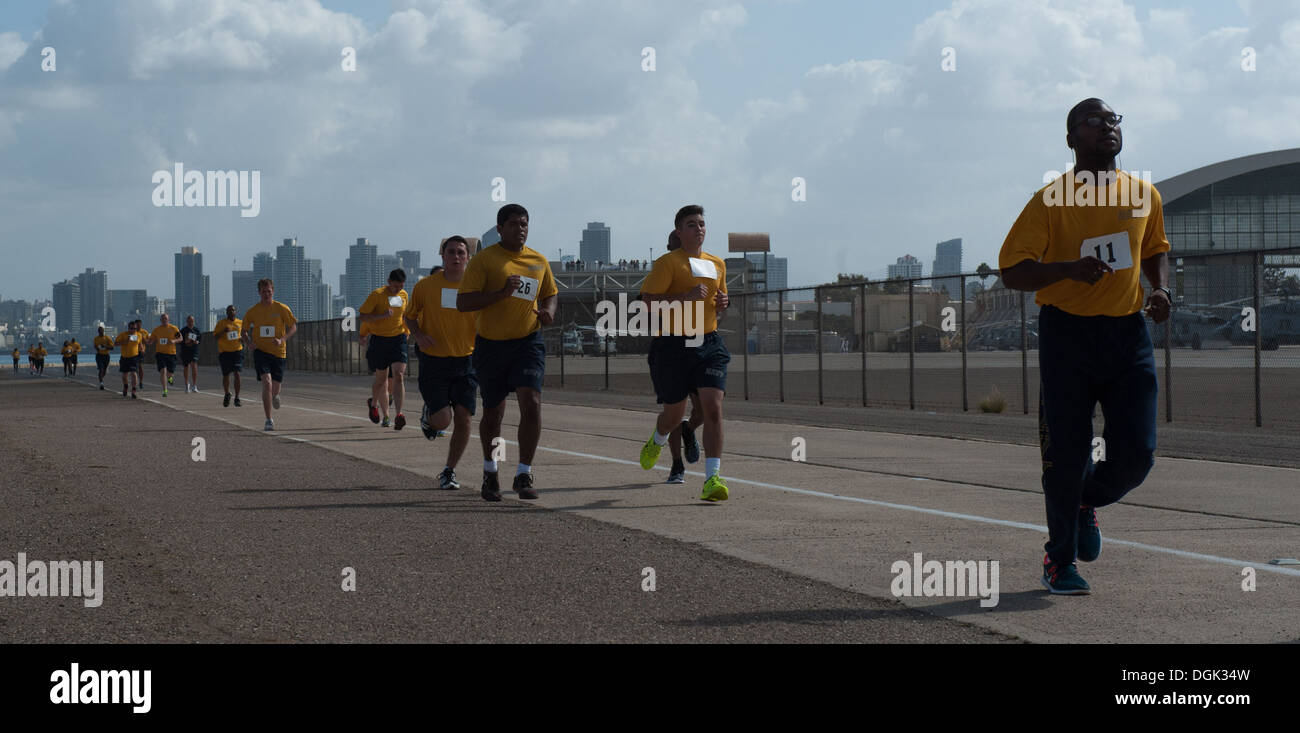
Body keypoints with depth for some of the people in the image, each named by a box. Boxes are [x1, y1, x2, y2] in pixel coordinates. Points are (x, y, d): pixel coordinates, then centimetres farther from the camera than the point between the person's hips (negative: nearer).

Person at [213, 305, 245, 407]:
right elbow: (214, 336, -3)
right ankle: (227, 395, 32)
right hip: (224, 352, -1)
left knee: (237, 373, -13)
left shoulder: (240, 322, 7)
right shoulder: (221, 323, 0)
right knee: (226, 375, 6)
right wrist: (223, 331, -19)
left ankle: (237, 398, -7)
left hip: (237, 350, 1)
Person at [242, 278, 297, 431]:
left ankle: (276, 396, 46)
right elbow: (244, 331, 12)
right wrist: (249, 343, -8)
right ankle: (269, 420, -15)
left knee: (274, 391, 4)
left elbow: (293, 327, 2)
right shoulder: (252, 311, 1)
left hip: (278, 352, 1)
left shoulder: (282, 309, -3)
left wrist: (282, 340, -15)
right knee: (267, 382, -21)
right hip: (260, 351, -1)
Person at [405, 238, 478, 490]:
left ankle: (449, 471, 9)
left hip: (466, 361, 1)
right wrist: (418, 335, -8)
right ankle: (428, 414, 27)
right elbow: (410, 316, 11)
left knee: (463, 417, -7)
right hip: (433, 362, -1)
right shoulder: (425, 286, -2)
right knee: (442, 420, -11)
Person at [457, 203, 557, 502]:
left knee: (531, 402, -18)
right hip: (491, 344, -2)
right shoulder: (484, 259, -6)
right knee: (493, 412, 10)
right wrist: (501, 293, -24)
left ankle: (524, 475, -10)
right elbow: (462, 303, -13)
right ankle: (490, 470, 35)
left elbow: (549, 295, 24)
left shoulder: (539, 261, 7)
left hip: (528, 342, 2)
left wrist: (548, 311, 1)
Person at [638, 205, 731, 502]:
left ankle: (713, 478, -15)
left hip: (709, 343, 4)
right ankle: (656, 442, 46)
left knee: (713, 407, -14)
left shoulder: (717, 264, 15)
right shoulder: (668, 262, -4)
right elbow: (648, 299, -12)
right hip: (674, 345, -3)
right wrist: (685, 296, -21)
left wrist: (723, 303, 7)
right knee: (674, 414, 9)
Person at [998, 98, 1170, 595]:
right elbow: (1011, 271, -7)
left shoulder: (1144, 196, 9)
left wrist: (1161, 289, 6)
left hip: (1128, 333, 4)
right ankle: (1060, 560, 18)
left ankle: (1086, 502, 29)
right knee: (1066, 457, 0)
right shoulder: (1051, 200, -6)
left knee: (1137, 454, -4)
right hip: (1067, 334, -4)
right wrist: (1069, 268, -23)